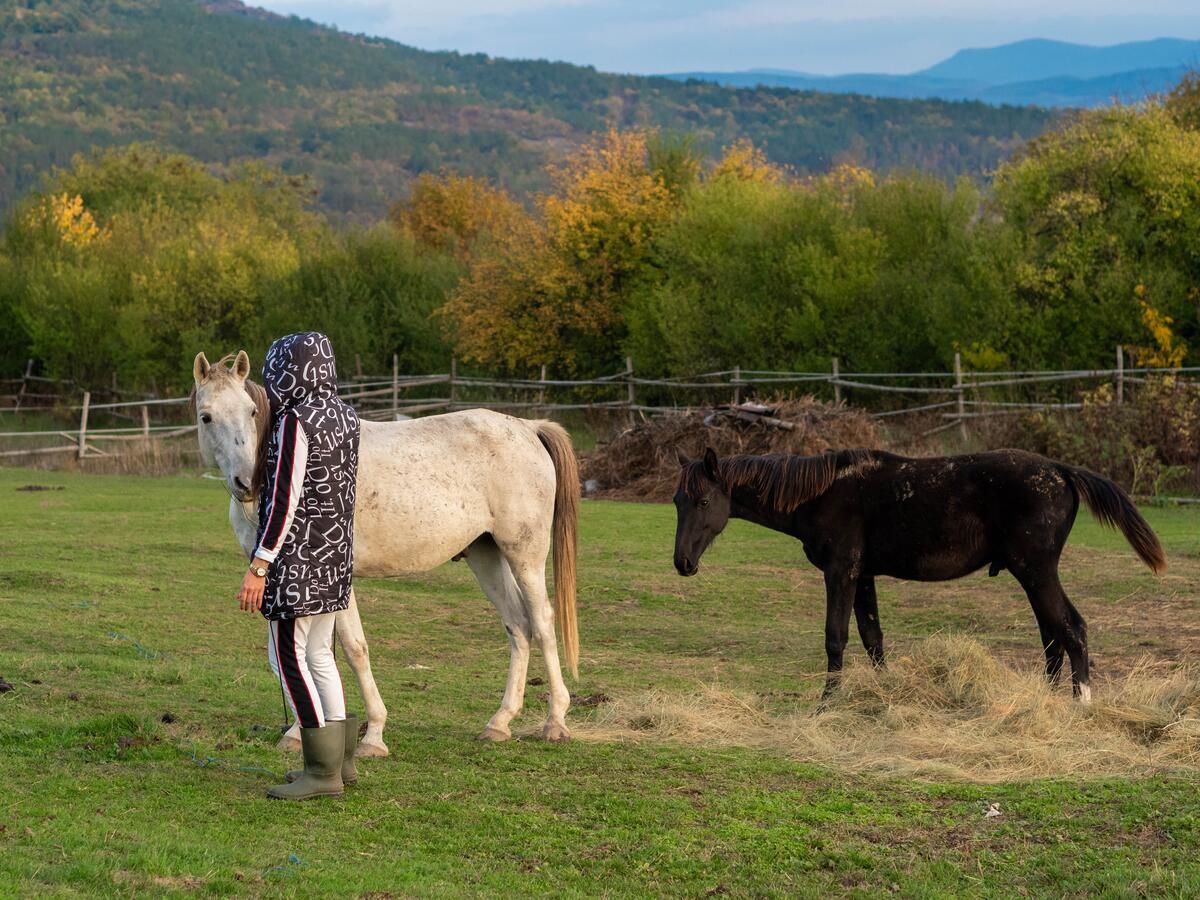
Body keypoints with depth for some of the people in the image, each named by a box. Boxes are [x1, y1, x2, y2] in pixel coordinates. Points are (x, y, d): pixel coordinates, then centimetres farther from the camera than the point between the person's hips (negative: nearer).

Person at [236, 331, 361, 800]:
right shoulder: (345, 417, 8)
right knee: (318, 654, 17)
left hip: (296, 557, -9)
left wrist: (258, 567, -19)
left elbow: (285, 500, -20)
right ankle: (340, 758, 22)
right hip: (336, 552, 9)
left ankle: (323, 770, -1)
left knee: (288, 656, -2)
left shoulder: (295, 422, -17)